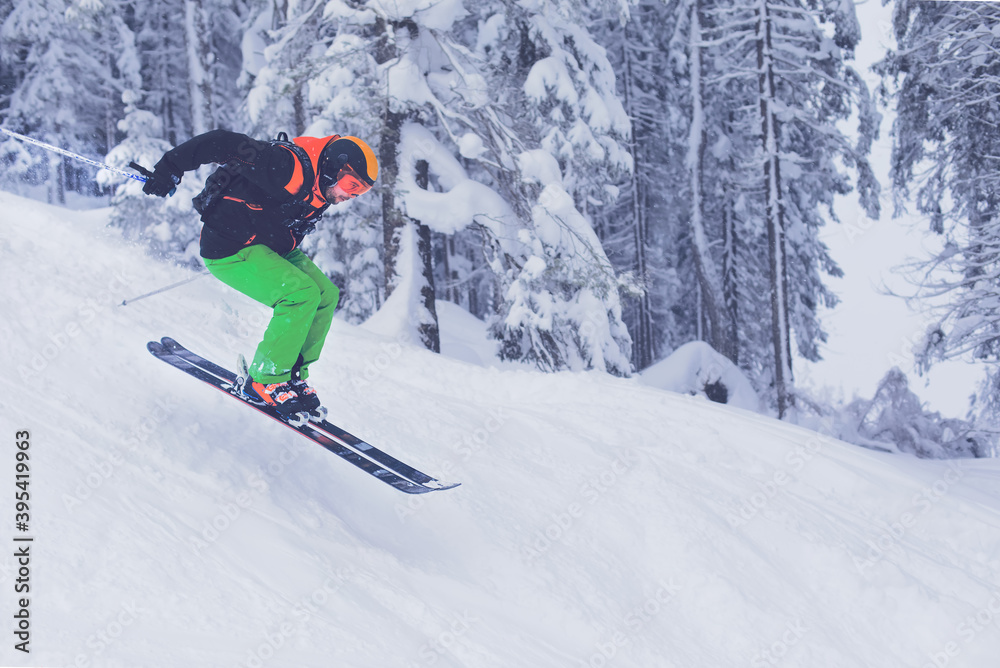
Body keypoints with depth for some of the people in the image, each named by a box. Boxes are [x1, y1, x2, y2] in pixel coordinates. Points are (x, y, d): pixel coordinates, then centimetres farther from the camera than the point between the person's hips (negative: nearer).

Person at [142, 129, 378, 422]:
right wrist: (172, 167, -25)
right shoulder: (289, 167, -25)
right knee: (302, 294, -23)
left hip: (270, 246, 10)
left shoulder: (320, 191, 4)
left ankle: (292, 375, 7)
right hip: (230, 251, -10)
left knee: (326, 294, -1)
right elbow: (226, 143, -27)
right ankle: (266, 381, -12)